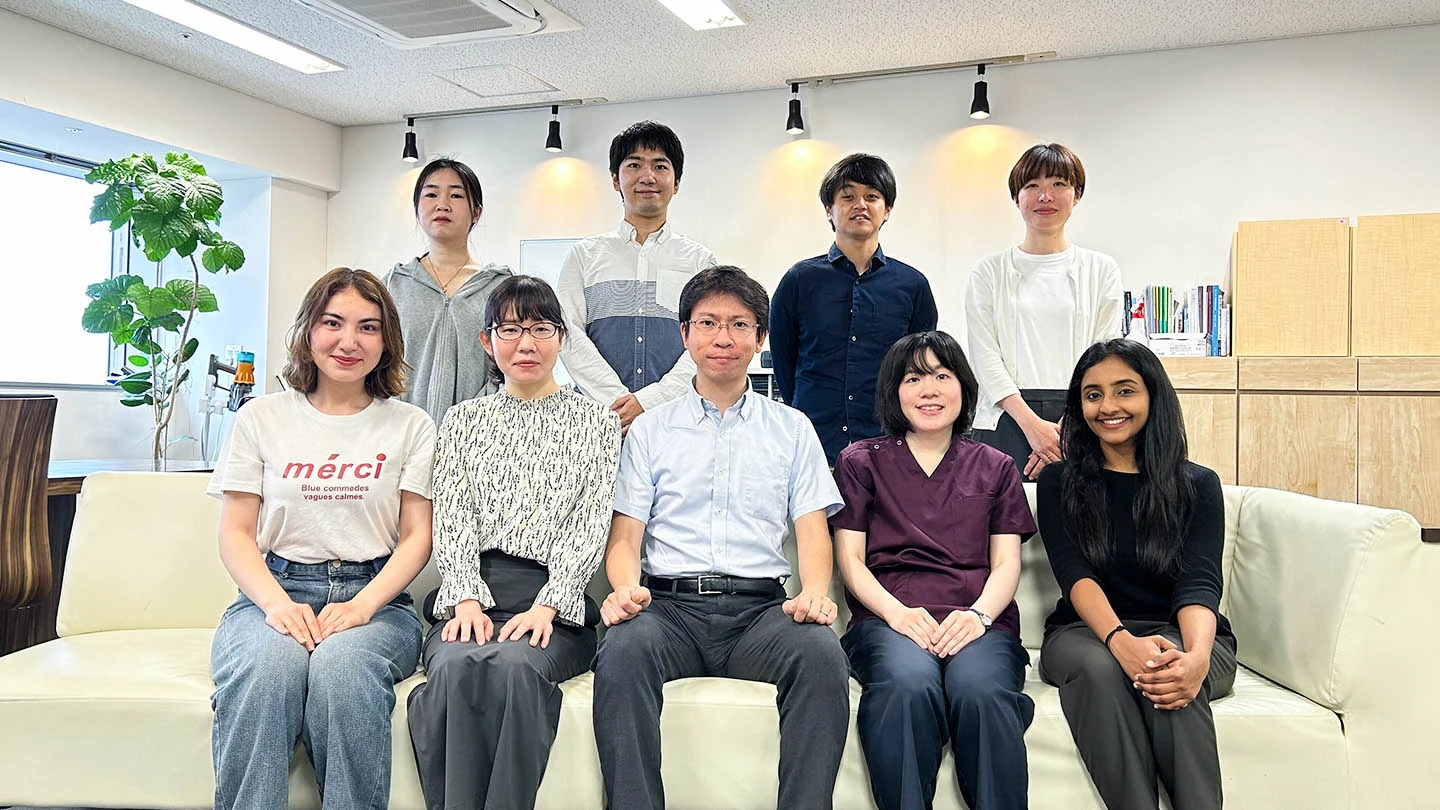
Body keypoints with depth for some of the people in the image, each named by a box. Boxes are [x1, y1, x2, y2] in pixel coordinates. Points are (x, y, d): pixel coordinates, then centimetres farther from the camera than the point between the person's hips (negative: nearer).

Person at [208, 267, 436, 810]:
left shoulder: (410, 425, 11)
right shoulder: (262, 417, 13)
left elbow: (417, 536, 5)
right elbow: (235, 533, 8)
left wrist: (362, 605, -13)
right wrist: (277, 602, -12)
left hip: (376, 597, 0)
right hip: (275, 591, 1)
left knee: (342, 665, -35)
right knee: (267, 667, -35)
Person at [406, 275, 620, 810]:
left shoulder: (596, 422, 14)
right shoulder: (463, 420, 21)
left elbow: (590, 526, 3)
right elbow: (451, 517, 9)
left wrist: (546, 606, -12)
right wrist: (467, 599, -9)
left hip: (553, 601, -2)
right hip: (472, 595, 2)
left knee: (514, 663, -36)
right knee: (457, 665, -33)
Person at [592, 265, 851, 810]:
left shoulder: (792, 429, 18)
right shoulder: (649, 430, 17)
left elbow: (812, 530, 9)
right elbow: (625, 535, 9)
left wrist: (814, 593, -13)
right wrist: (625, 587, -14)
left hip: (760, 606, 0)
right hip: (669, 604, 0)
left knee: (822, 653, -33)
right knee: (622, 651, -34)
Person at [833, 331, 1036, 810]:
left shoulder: (995, 468, 23)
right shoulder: (860, 461, 18)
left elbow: (1007, 563, 13)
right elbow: (850, 558, 9)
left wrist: (979, 614, -10)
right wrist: (897, 612, -11)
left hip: (979, 621, 1)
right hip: (887, 618, -1)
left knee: (981, 690, -35)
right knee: (909, 684, -37)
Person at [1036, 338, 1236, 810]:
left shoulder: (1198, 485, 6)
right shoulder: (1059, 484, 7)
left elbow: (1199, 583, -9)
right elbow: (1075, 575, -8)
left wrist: (1197, 656, -33)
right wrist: (1121, 641, -30)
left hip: (1180, 634, 0)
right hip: (1087, 633, 0)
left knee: (1171, 680, -35)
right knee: (1099, 668, -35)